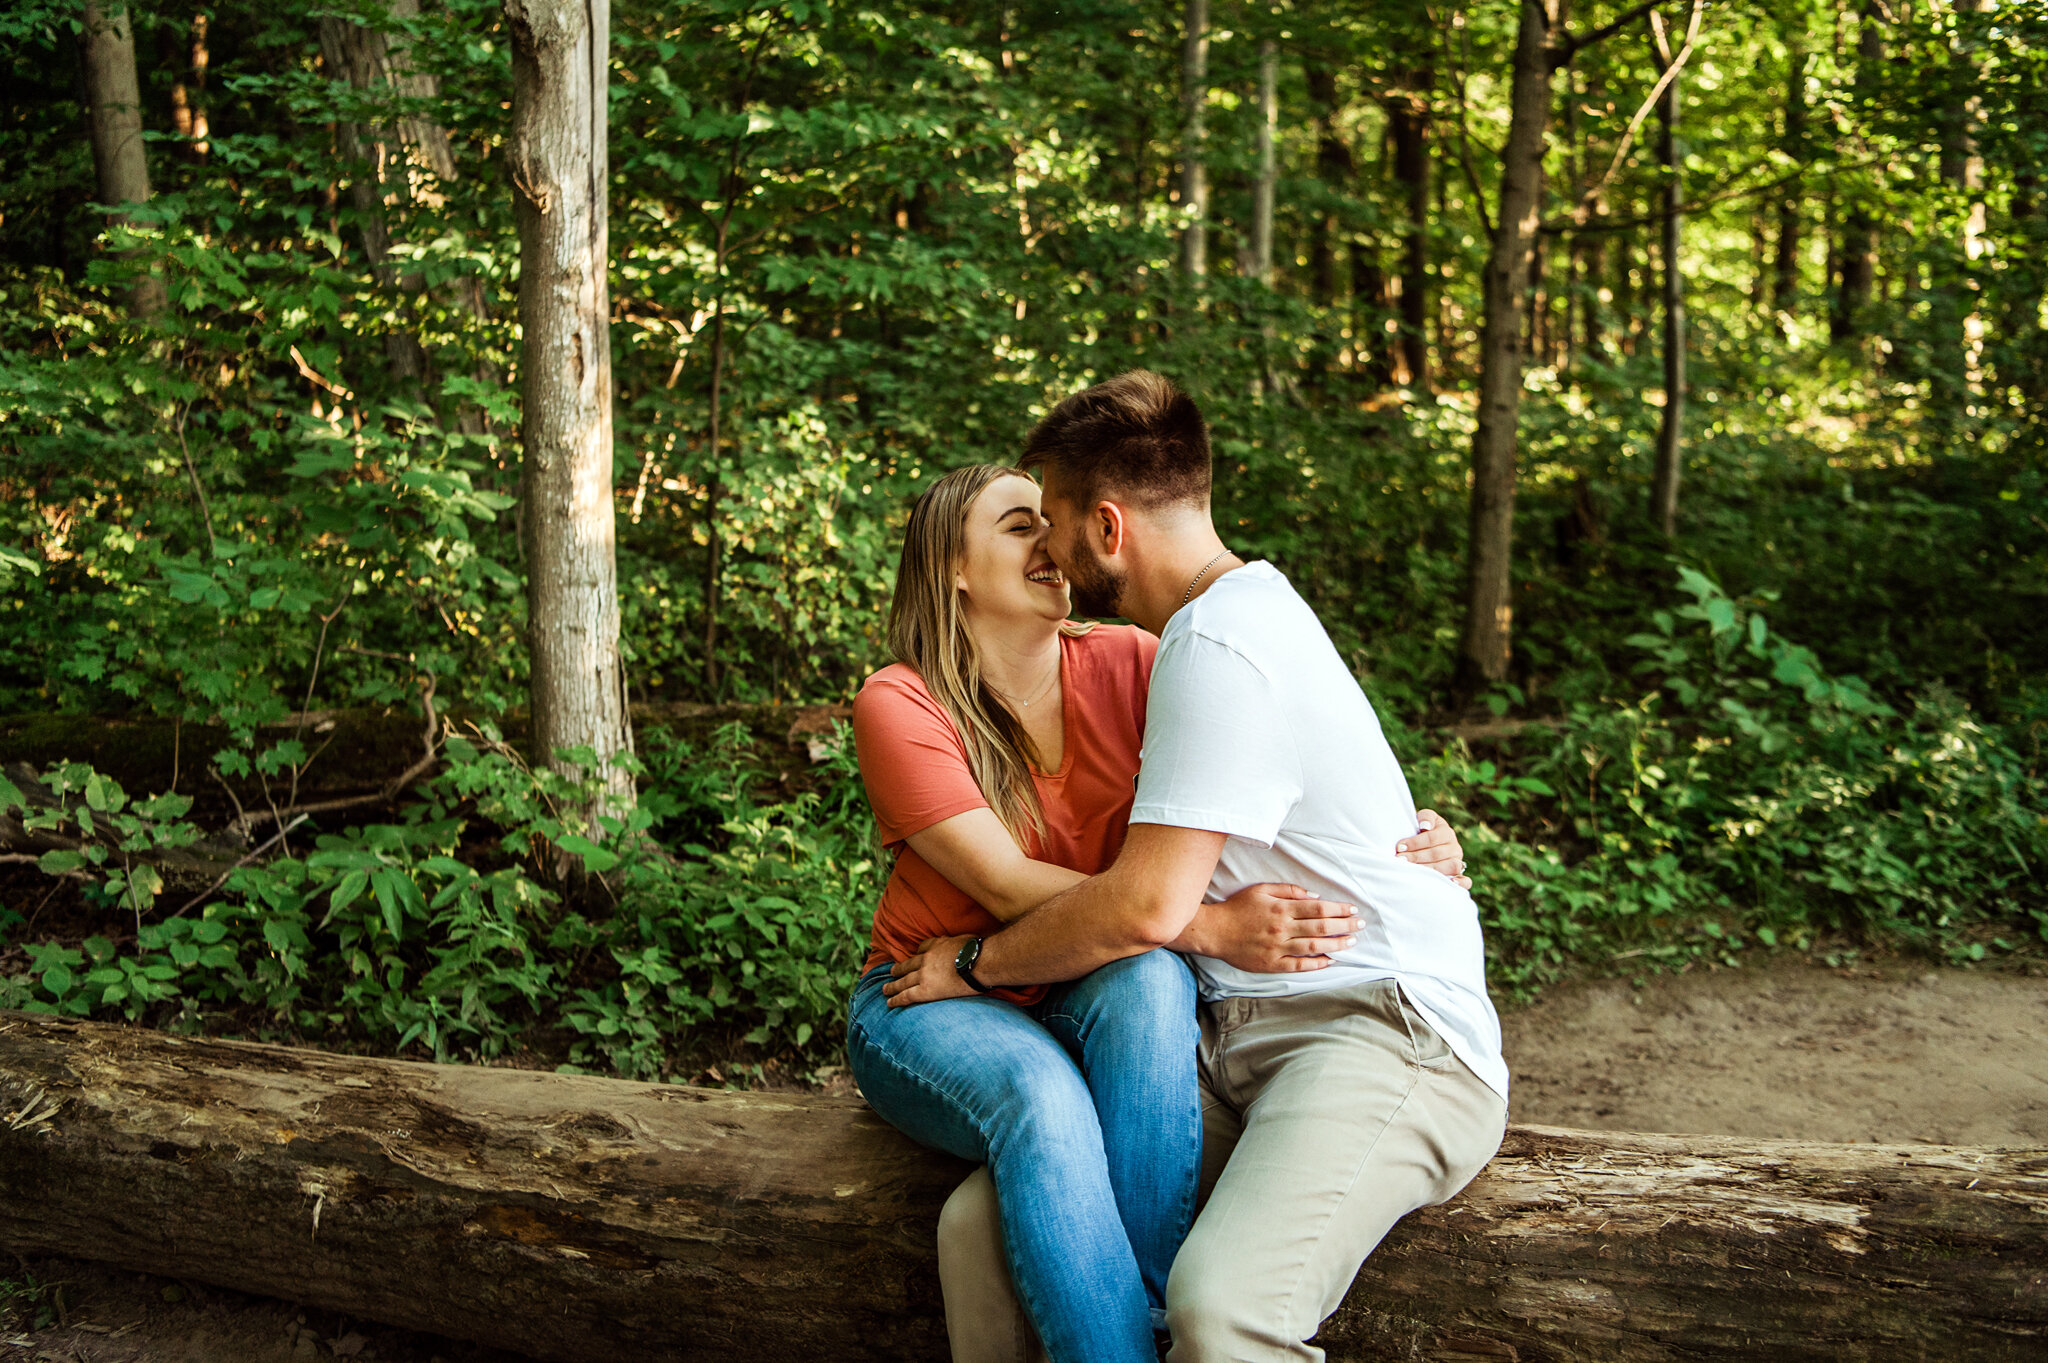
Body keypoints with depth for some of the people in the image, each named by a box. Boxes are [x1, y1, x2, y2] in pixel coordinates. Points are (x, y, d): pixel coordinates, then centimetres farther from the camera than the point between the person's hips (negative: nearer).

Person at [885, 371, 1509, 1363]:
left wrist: (978, 960, -2)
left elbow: (1148, 907, -17)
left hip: (1380, 1030, -9)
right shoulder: (1240, 615, 20)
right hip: (1238, 1039, 9)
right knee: (985, 1222, -11)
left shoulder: (1221, 648, -13)